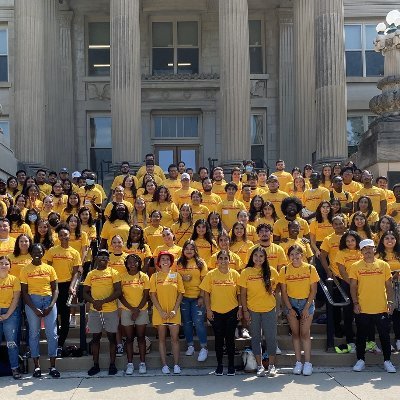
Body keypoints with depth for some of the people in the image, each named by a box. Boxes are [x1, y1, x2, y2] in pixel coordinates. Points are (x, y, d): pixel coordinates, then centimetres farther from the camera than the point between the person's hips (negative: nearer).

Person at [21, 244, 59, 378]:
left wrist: (51, 305, -8)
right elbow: (24, 292, -1)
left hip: (49, 300, 1)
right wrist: (34, 309, -10)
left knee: (52, 334, -2)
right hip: (32, 301, -1)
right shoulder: (25, 270, 2)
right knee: (34, 333, 3)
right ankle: (37, 366, 10)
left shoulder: (50, 269, 7)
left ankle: (52, 366, 4)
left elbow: (55, 289, 6)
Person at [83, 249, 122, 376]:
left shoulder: (113, 273, 1)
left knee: (112, 337, 3)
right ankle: (95, 365, 15)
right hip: (94, 311, 2)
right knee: (95, 337, 7)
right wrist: (93, 301, -13)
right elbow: (85, 293, 7)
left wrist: (103, 301, -16)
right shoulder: (91, 274, 9)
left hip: (111, 310, -2)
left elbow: (118, 292, -7)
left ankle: (112, 364, 11)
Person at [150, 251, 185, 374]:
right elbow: (153, 295, -1)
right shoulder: (155, 276, 3)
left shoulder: (176, 275, 5)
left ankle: (176, 364, 7)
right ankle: (164, 365, 10)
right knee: (162, 338, 5)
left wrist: (175, 310, -7)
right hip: (160, 312, 0)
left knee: (175, 338, 1)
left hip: (174, 312, 0)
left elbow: (180, 293, 3)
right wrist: (161, 311, -9)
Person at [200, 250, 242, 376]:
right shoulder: (211, 275, -1)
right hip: (216, 312, 0)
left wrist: (240, 308, -3)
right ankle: (219, 365, 19)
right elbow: (206, 293, 1)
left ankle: (231, 365, 16)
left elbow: (239, 293, 3)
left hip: (232, 311, 0)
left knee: (230, 338, 5)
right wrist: (208, 310, -4)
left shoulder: (235, 274, 0)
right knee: (219, 339, 8)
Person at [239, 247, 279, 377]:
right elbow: (243, 294, 0)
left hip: (269, 309, 0)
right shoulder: (246, 272, -2)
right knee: (256, 338, 7)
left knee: (270, 337, 3)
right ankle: (259, 366, 16)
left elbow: (275, 287, 16)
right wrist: (245, 311, -4)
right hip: (252, 310, 0)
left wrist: (272, 289, -4)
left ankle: (272, 366, 16)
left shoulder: (271, 272, 0)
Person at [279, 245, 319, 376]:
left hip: (307, 303, -1)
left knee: (305, 333, -4)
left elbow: (313, 290, -4)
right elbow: (283, 291, 0)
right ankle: (298, 362, 11)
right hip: (291, 303, 2)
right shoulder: (285, 270, -2)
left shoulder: (310, 268, -5)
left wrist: (306, 308, -9)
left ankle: (307, 363, 1)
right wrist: (290, 308, -6)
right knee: (295, 333, 5)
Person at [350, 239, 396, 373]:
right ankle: (360, 360, 21)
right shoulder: (356, 266, 1)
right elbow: (353, 286, 2)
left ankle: (387, 361, 20)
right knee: (361, 335, 8)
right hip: (363, 309, -1)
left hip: (381, 308, 1)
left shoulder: (383, 265, 4)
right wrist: (355, 303, -5)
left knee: (385, 335, 7)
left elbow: (389, 285, 7)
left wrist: (390, 302, -2)